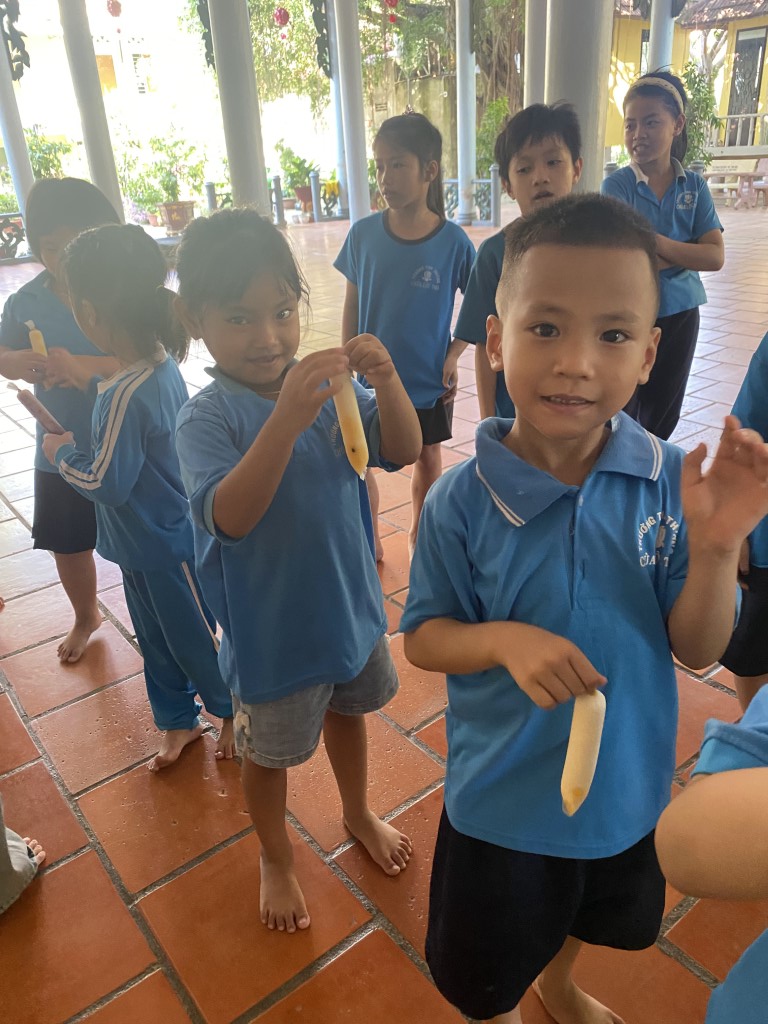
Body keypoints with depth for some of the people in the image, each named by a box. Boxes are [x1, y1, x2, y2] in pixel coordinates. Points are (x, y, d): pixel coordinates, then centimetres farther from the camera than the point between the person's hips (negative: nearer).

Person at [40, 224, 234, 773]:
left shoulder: (125, 395, -31)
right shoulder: (161, 363, -4)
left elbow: (106, 483, -24)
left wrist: (61, 451, -7)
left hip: (165, 548, -9)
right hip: (145, 543, 9)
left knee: (194, 640, 14)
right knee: (157, 639, 23)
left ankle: (234, 714, 38)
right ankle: (178, 720, 43)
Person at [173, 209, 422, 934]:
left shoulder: (325, 385, -8)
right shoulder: (205, 418, -21)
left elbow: (401, 452, -11)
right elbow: (228, 517, -35)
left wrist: (387, 381, -31)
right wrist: (286, 419, -48)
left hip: (349, 601, 5)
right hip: (271, 626, -4)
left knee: (347, 712, 27)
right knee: (269, 751, 18)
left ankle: (357, 812, 56)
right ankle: (276, 857, 48)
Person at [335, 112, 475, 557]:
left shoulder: (453, 241, -12)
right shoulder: (364, 234, -7)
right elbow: (352, 306, 1)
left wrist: (454, 356, -9)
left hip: (429, 381, -1)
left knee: (428, 458, 16)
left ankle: (420, 531, 41)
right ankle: (370, 539, 33)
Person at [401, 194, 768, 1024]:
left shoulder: (672, 483, -19)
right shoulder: (462, 501, -23)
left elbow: (697, 649, -12)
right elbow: (422, 638, -12)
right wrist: (505, 639, -32)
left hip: (629, 783, 3)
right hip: (502, 796, -2)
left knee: (597, 917, 35)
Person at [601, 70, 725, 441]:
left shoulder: (694, 186, 0)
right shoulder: (617, 184, -10)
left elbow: (715, 256, -10)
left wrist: (656, 242, -18)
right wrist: (685, 251, -15)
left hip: (680, 315, 4)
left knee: (663, 416, 16)